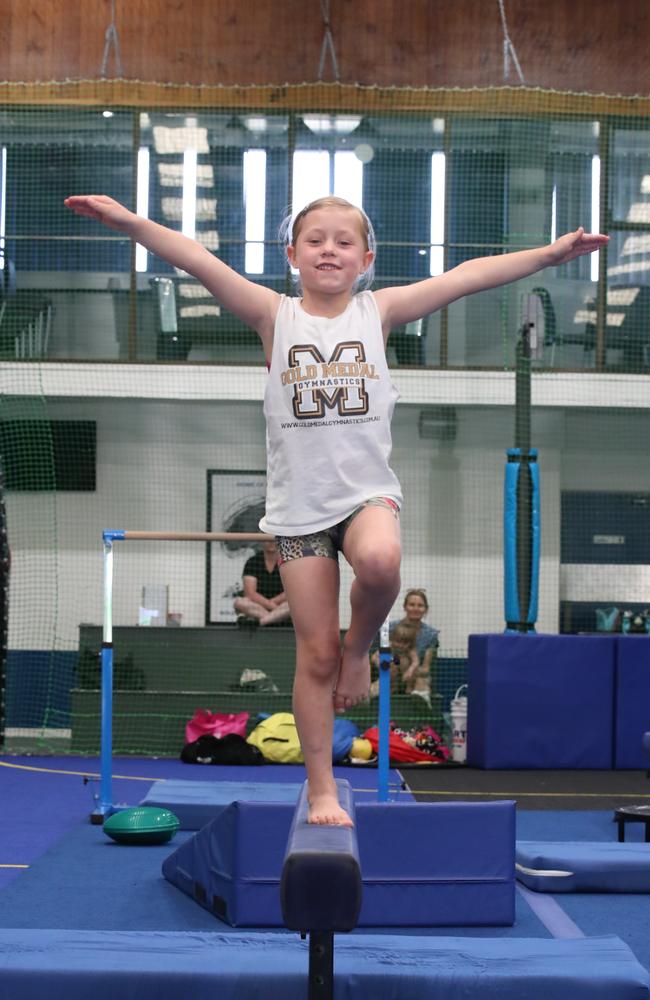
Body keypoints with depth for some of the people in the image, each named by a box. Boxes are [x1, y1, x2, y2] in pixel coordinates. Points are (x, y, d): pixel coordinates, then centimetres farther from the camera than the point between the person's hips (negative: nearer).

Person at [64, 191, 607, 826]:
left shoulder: (378, 311, 4)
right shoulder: (275, 315, 0)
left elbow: (468, 275, -2)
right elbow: (199, 262, -12)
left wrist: (550, 253, -8)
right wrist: (128, 222, -23)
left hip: (367, 491, 0)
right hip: (297, 505, 0)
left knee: (380, 560, -34)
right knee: (315, 653, 1)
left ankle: (360, 646, -2)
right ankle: (321, 790, 14)